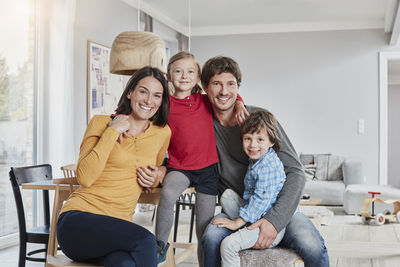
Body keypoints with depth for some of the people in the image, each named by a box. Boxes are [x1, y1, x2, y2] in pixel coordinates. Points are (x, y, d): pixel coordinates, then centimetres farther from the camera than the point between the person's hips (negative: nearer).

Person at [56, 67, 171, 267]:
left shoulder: (163, 133, 11)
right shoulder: (102, 122, 1)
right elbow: (85, 178, -11)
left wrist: (157, 177, 7)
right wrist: (112, 132, -12)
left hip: (117, 227, 3)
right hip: (78, 220, -2)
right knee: (144, 240, -31)